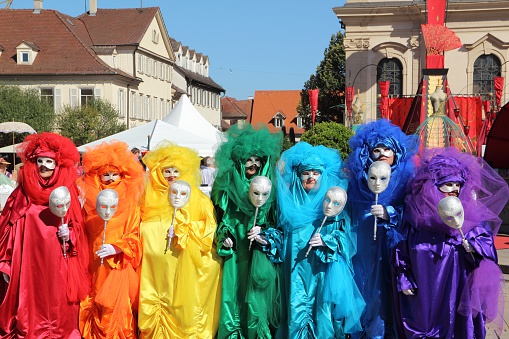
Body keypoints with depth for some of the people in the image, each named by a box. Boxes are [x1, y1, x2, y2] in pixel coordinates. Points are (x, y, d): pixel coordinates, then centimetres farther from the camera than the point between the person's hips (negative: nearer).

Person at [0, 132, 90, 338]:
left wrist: (69, 235, -14)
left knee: (57, 312, 5)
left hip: (57, 266, 0)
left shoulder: (67, 193, 3)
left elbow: (77, 228, 7)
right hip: (28, 264, 0)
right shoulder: (22, 192, 3)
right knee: (28, 313, 3)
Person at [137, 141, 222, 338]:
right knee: (161, 313, 3)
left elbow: (209, 231, -3)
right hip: (158, 268, 2)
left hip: (187, 269, -1)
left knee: (186, 311, -1)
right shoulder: (150, 200, 10)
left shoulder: (198, 200, 4)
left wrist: (185, 223, -13)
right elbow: (143, 233, 13)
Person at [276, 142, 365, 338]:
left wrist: (326, 241, -14)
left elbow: (344, 234, 0)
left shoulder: (333, 200, 4)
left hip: (325, 267, -1)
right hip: (297, 267, 1)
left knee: (324, 310, -2)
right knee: (298, 308, -2)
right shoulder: (290, 201, 9)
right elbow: (282, 231, 13)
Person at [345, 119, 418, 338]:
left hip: (393, 249, -2)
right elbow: (350, 217, 12)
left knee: (388, 294, -1)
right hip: (365, 250, 2)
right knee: (366, 292, 6)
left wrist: (389, 214, -20)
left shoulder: (405, 180, -2)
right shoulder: (357, 181, 6)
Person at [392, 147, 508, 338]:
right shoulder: (415, 213, -3)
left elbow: (487, 241, -2)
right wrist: (404, 280, 1)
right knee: (422, 324, 13)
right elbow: (402, 249, 2)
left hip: (457, 289, 0)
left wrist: (472, 244, -22)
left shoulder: (470, 213, -3)